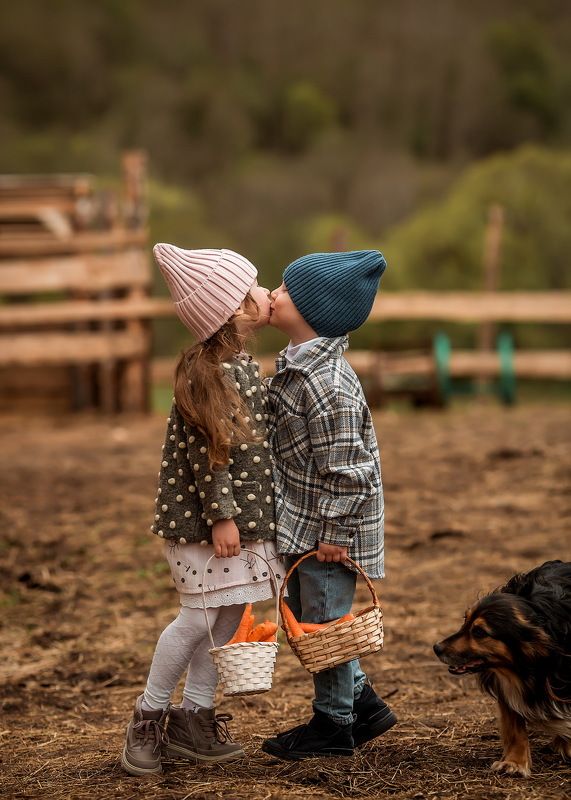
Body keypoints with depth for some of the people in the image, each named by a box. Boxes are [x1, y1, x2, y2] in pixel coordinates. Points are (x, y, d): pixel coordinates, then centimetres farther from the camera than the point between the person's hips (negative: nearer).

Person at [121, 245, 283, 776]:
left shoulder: (244, 365, 11)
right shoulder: (208, 372, -18)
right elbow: (205, 450, -19)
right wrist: (220, 516, -19)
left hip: (241, 513, 9)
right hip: (203, 517, -9)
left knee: (229, 616, 10)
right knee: (198, 618, -4)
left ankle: (193, 719, 19)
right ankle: (147, 718, 11)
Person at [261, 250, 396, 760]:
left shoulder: (326, 384, -26)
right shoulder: (299, 366, 6)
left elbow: (345, 471, -25)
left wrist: (333, 536, -20)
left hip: (327, 532, -10)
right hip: (302, 527, 10)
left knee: (323, 622, 5)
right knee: (308, 621, 19)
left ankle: (334, 726, 21)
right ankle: (364, 706, 32)